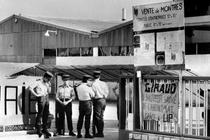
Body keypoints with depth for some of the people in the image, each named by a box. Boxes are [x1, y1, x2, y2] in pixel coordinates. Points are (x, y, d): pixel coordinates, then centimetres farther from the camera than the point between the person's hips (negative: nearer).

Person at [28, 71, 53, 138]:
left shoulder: (47, 83, 14)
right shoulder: (38, 82, -7)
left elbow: (49, 91, 17)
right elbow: (30, 88, -15)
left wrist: (49, 85, 2)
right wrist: (36, 94, -14)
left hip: (46, 98, 7)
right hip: (41, 98, -7)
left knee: (46, 114, 9)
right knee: (40, 114, -5)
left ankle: (45, 129, 17)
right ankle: (38, 129, 0)